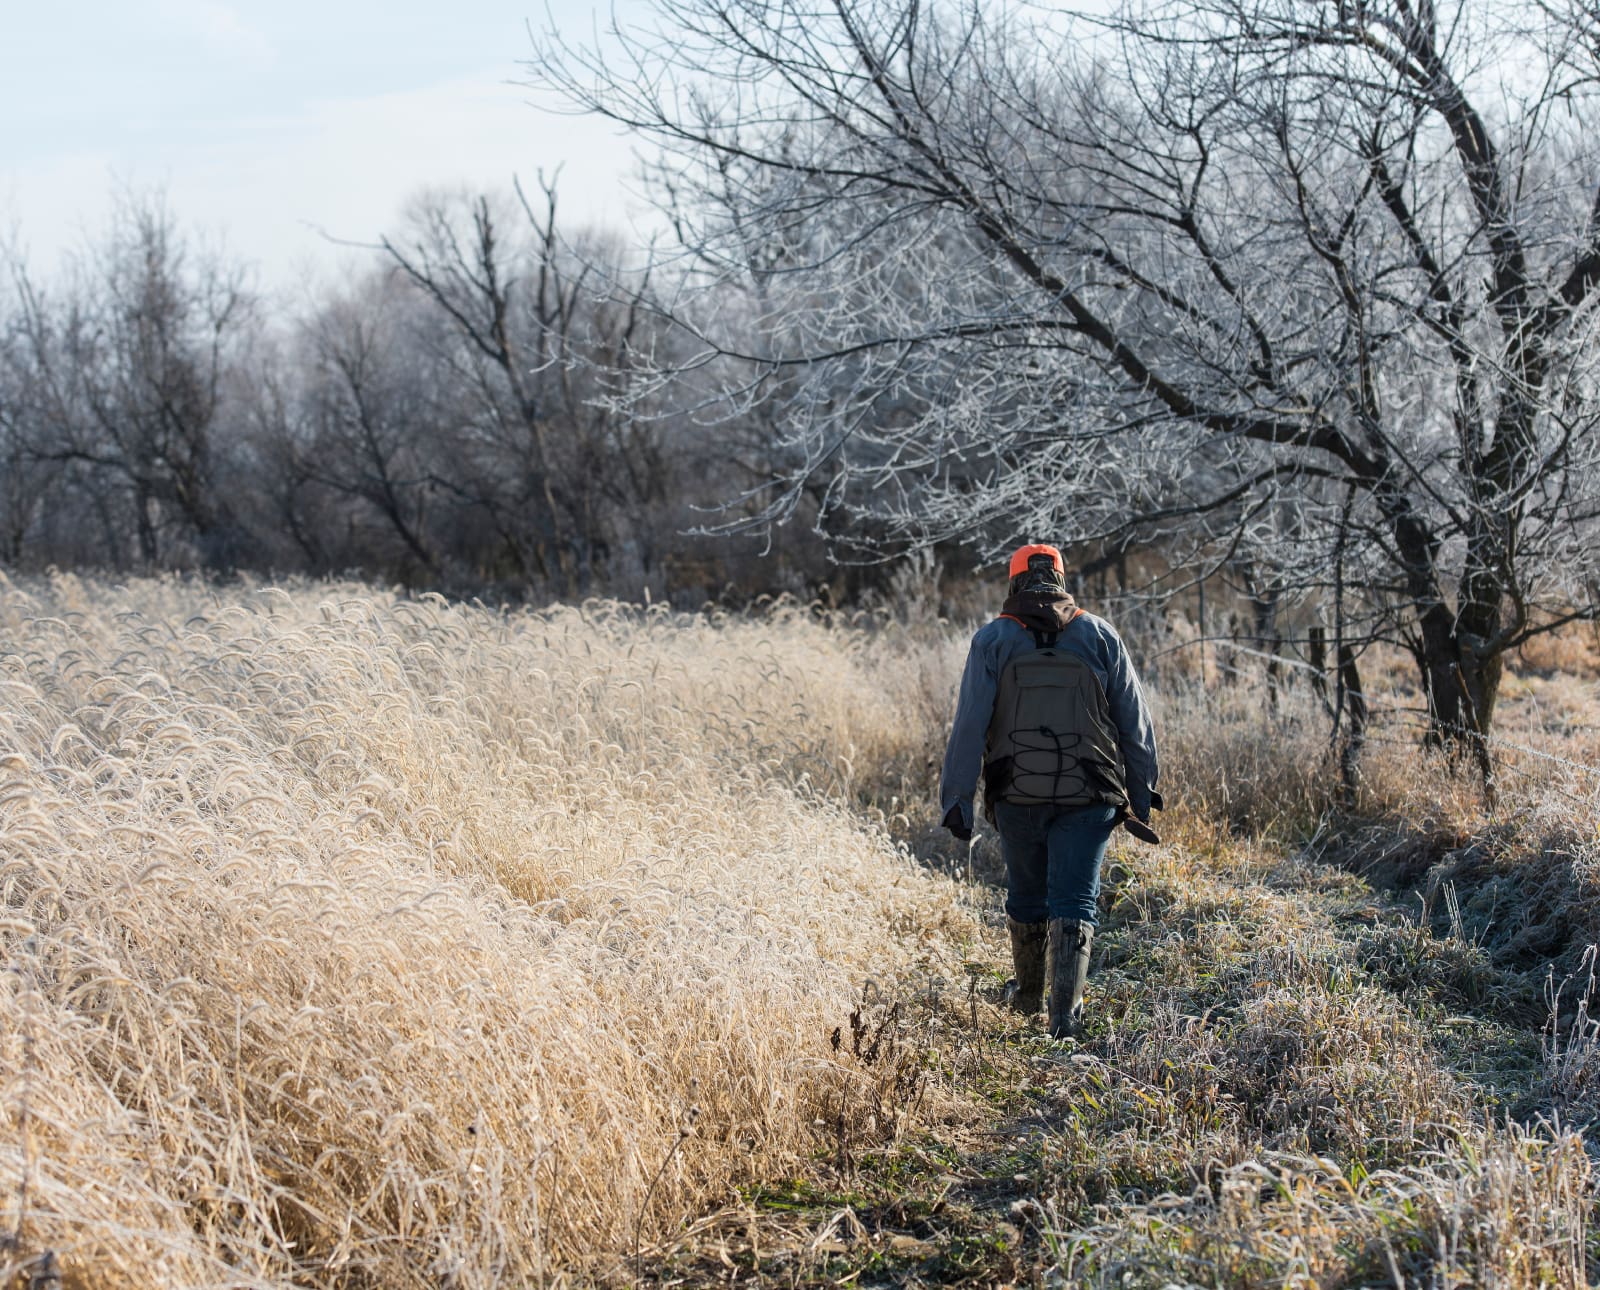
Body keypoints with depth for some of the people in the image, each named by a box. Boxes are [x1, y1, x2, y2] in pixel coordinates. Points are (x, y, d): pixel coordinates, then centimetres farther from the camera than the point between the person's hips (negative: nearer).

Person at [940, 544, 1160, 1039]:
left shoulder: (992, 640, 2)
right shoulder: (1100, 636, 6)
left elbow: (969, 725, -4)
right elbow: (1135, 723, 7)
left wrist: (956, 798, -3)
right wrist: (1141, 795, 13)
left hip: (1018, 796, 0)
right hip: (1089, 798, 0)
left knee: (1026, 896, 18)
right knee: (1074, 902, 3)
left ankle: (1028, 994, 37)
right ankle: (1065, 1012, -10)